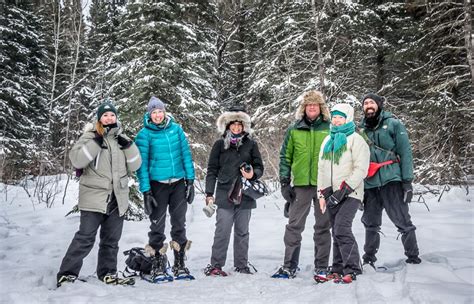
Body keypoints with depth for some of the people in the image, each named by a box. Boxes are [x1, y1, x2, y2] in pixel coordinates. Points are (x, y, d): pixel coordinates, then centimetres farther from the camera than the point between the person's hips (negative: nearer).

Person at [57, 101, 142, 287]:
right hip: (94, 197, -5)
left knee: (111, 240, 13)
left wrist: (128, 145, -6)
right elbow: (77, 160, -16)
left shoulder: (121, 138, 13)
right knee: (85, 238, -7)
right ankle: (67, 274, 3)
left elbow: (135, 165, 8)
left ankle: (108, 273, 25)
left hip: (118, 198, 5)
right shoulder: (90, 136, -1)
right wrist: (97, 140, -19)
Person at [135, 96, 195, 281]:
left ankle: (180, 266, 19)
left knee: (179, 225, 9)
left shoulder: (176, 129, 3)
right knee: (157, 226, 3)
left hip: (179, 184, 3)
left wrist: (190, 180, 1)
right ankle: (159, 267, 14)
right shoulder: (144, 134, -5)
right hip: (157, 185, -3)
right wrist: (146, 191, -11)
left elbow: (186, 155, 6)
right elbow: (142, 164, -6)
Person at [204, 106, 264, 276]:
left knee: (242, 232, 9)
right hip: (225, 195, -2)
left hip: (245, 195, 2)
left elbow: (259, 167, 12)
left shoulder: (251, 144, 7)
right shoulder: (220, 144, 5)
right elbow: (212, 170, 5)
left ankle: (241, 265, 18)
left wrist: (253, 174, -12)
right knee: (222, 231, -5)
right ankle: (216, 265, 4)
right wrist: (209, 193, -1)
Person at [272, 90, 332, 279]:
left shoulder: (330, 129, 4)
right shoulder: (294, 130, 7)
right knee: (294, 226, 1)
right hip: (301, 185, 1)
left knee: (323, 227, 7)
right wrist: (284, 180, 1)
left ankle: (322, 267, 16)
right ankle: (289, 266, 10)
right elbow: (285, 156, 8)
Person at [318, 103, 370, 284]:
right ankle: (338, 270, 12)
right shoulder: (327, 141, 17)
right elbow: (321, 169, 18)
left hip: (350, 194, -6)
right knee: (336, 233, 7)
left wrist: (343, 191, -17)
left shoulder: (356, 140, -2)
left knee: (342, 229, -18)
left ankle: (352, 269, -12)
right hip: (332, 195, 6)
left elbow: (360, 169, -11)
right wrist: (323, 194, 8)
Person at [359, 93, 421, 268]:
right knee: (370, 224, 10)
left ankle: (413, 257, 8)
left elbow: (405, 153, -3)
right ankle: (369, 259, 21)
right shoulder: (361, 130, 15)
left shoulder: (393, 124, 3)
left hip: (391, 181, -4)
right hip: (370, 184, 4)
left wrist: (407, 181, -10)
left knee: (403, 221, -2)